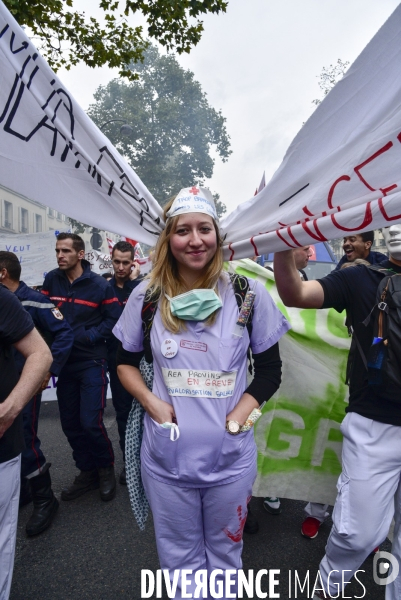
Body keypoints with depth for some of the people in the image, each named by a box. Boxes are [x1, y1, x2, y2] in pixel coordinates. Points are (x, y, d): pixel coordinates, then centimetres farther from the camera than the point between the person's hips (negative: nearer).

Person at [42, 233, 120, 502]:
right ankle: (87, 472, 31)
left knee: (90, 422, -6)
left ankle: (106, 468, 21)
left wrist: (88, 336, -16)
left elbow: (114, 318, -8)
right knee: (70, 424, 11)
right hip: (64, 363, 5)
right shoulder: (51, 279, 2)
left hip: (92, 362, -4)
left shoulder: (98, 284, -9)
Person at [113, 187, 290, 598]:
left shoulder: (248, 294, -7)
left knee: (224, 557, 24)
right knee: (179, 560, 23)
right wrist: (152, 402, -10)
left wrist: (239, 415, -13)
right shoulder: (147, 296, -4)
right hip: (166, 457, 1)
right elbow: (125, 362, 6)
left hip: (231, 456, 0)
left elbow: (270, 370, 0)